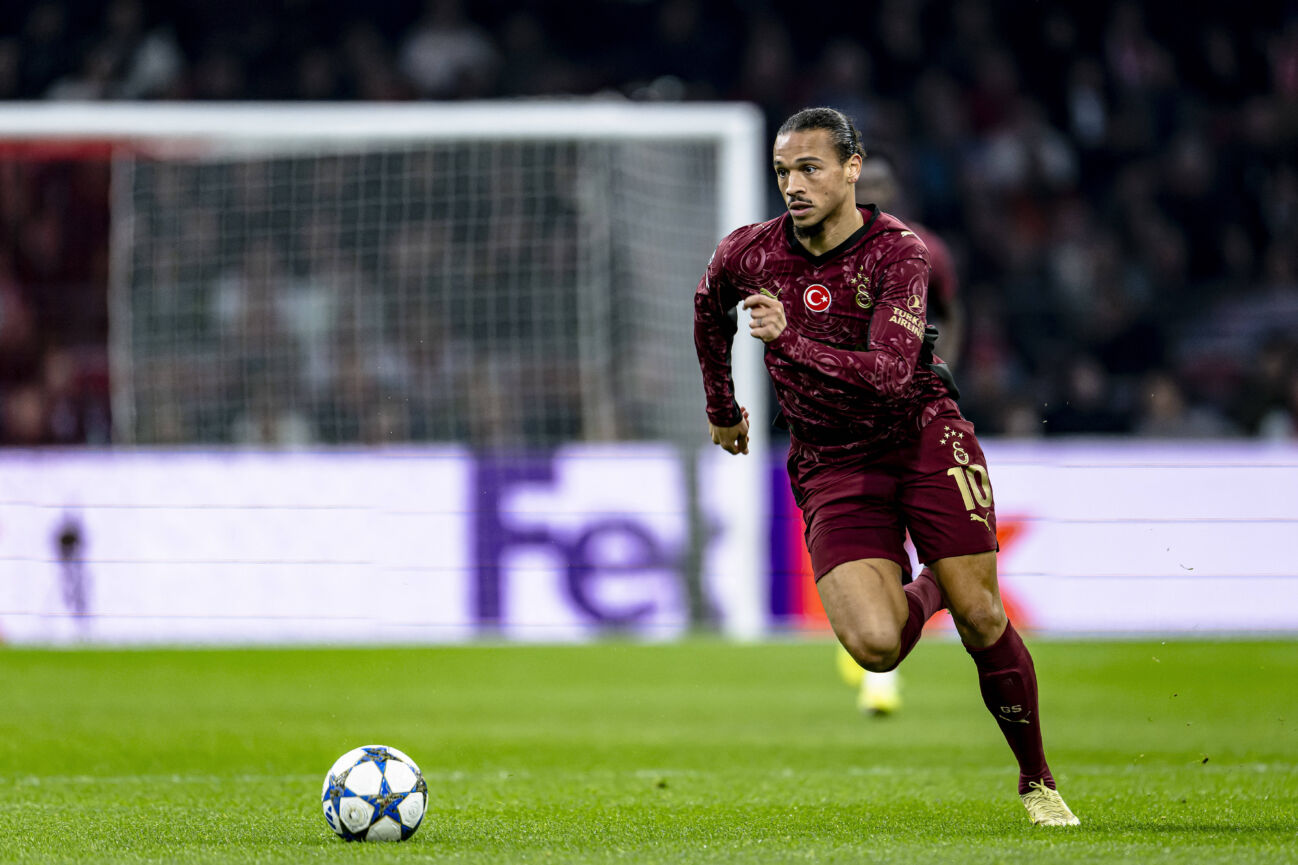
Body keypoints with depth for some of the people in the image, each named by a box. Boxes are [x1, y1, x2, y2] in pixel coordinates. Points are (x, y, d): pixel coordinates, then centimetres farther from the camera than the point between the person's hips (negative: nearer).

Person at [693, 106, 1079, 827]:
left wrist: (790, 340, -37)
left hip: (923, 435, -2)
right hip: (830, 465, 2)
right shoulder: (747, 254, -3)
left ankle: (1037, 780, 13)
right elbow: (709, 313, 22)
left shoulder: (896, 251, -14)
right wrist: (722, 407, 31)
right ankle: (919, 594, 19)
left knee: (980, 619, -8)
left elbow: (892, 373, -26)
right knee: (874, 645, -18)